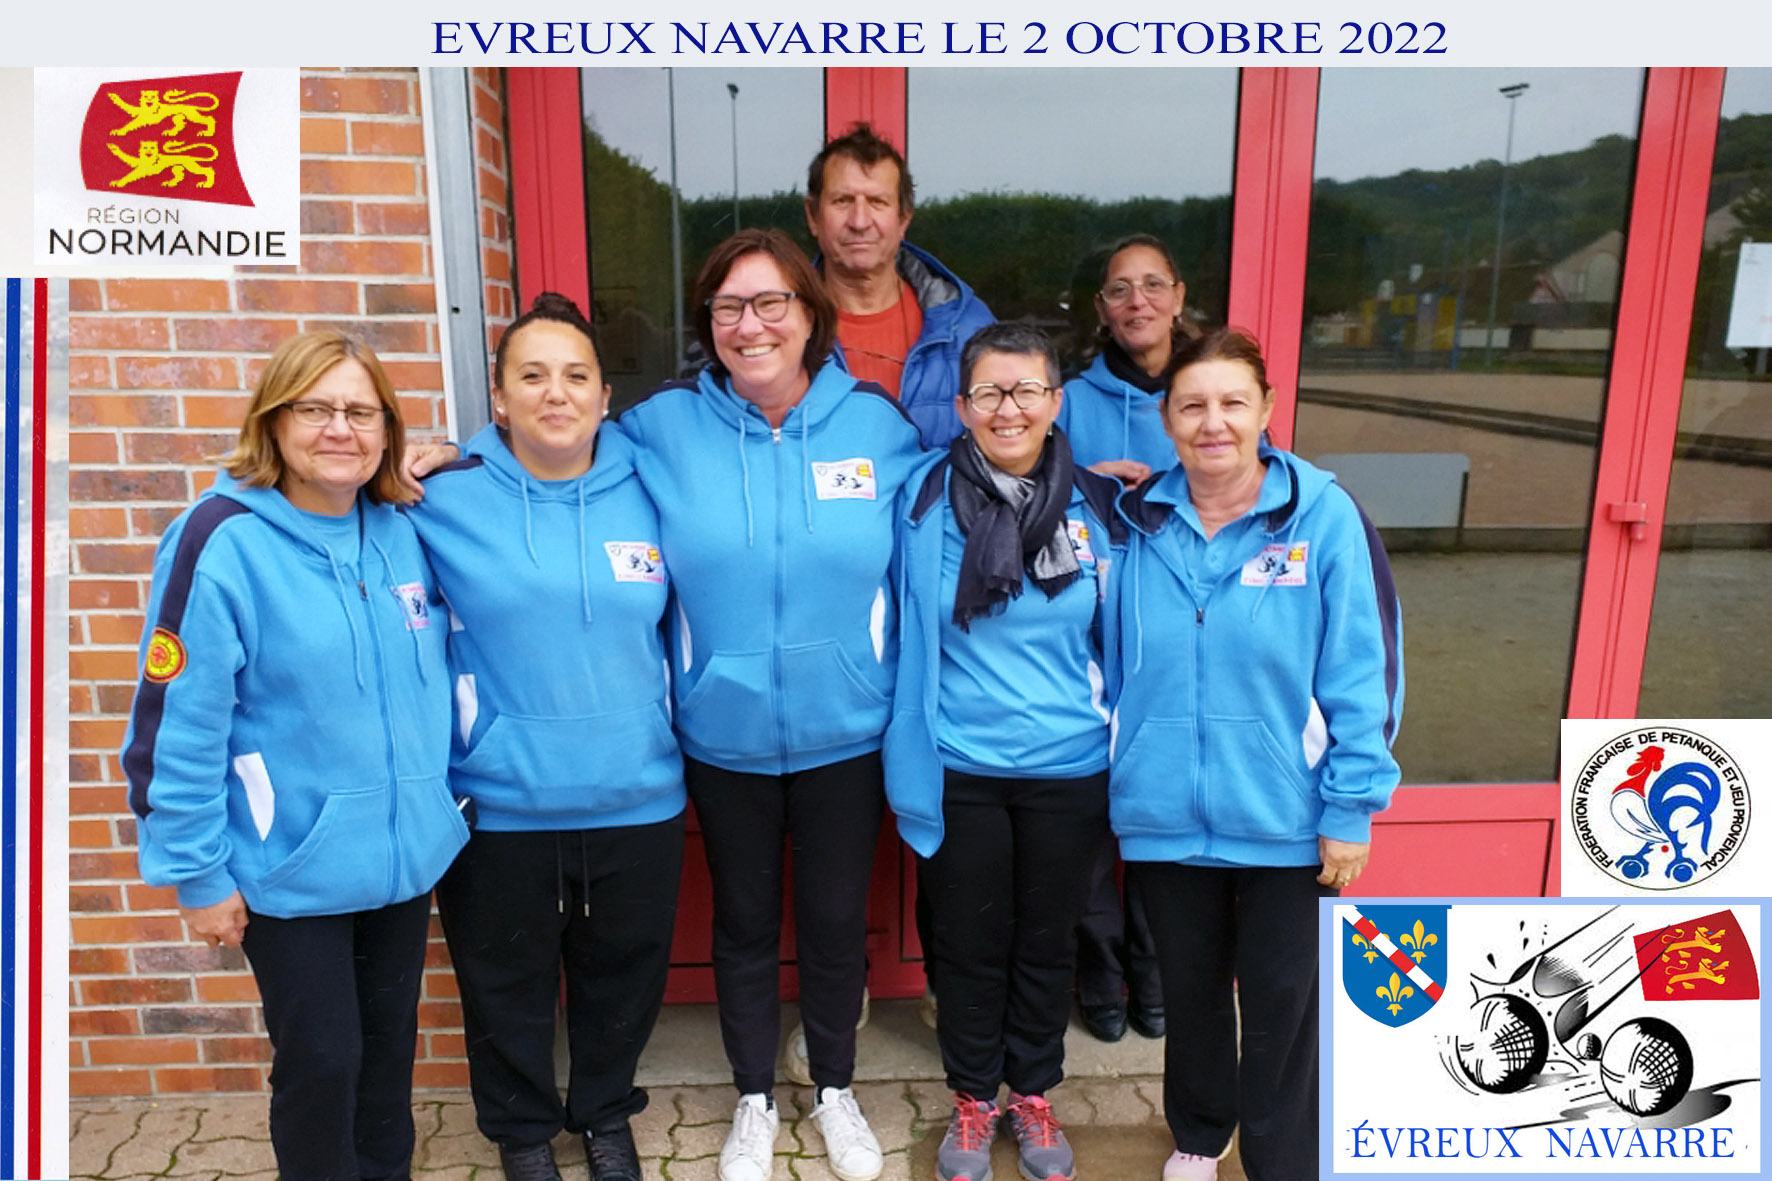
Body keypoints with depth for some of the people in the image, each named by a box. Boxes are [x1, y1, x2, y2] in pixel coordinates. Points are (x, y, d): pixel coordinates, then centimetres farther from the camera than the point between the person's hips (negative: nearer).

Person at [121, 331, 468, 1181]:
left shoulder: (401, 531, 0)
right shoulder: (222, 542, -16)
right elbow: (178, 725, -14)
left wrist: (443, 798, 9)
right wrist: (198, 875, -11)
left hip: (408, 850, 5)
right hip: (292, 867, -5)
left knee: (391, 1042, 21)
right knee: (320, 1060, 10)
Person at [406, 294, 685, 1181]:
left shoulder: (648, 494, 0)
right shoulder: (443, 501, -7)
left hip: (638, 800, 2)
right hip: (498, 806, -1)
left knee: (623, 975, 20)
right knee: (509, 984, 17)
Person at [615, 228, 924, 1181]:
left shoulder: (876, 424, -6)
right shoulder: (660, 428, -8)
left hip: (845, 733, 0)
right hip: (723, 734, 0)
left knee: (836, 920, 17)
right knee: (743, 922, 18)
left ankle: (835, 1091, 44)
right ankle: (754, 1100, 43)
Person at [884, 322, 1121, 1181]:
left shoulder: (1096, 507, -4)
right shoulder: (929, 502, -9)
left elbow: (1113, 641, 6)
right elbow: (910, 638, -3)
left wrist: (1125, 759, 6)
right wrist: (911, 763, -4)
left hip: (1068, 769, 2)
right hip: (959, 770, -1)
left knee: (1047, 939, 17)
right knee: (968, 941, 14)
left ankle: (1033, 1092, 40)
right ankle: (972, 1098, 37)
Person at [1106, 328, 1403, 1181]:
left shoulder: (1324, 517, -10)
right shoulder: (1139, 521, -1)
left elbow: (1364, 674, -9)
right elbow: (1109, 663, 5)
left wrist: (1352, 809, -10)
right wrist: (1105, 779, 5)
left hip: (1286, 822, -3)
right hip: (1163, 815, 3)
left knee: (1282, 1007, 12)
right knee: (1189, 991, 21)